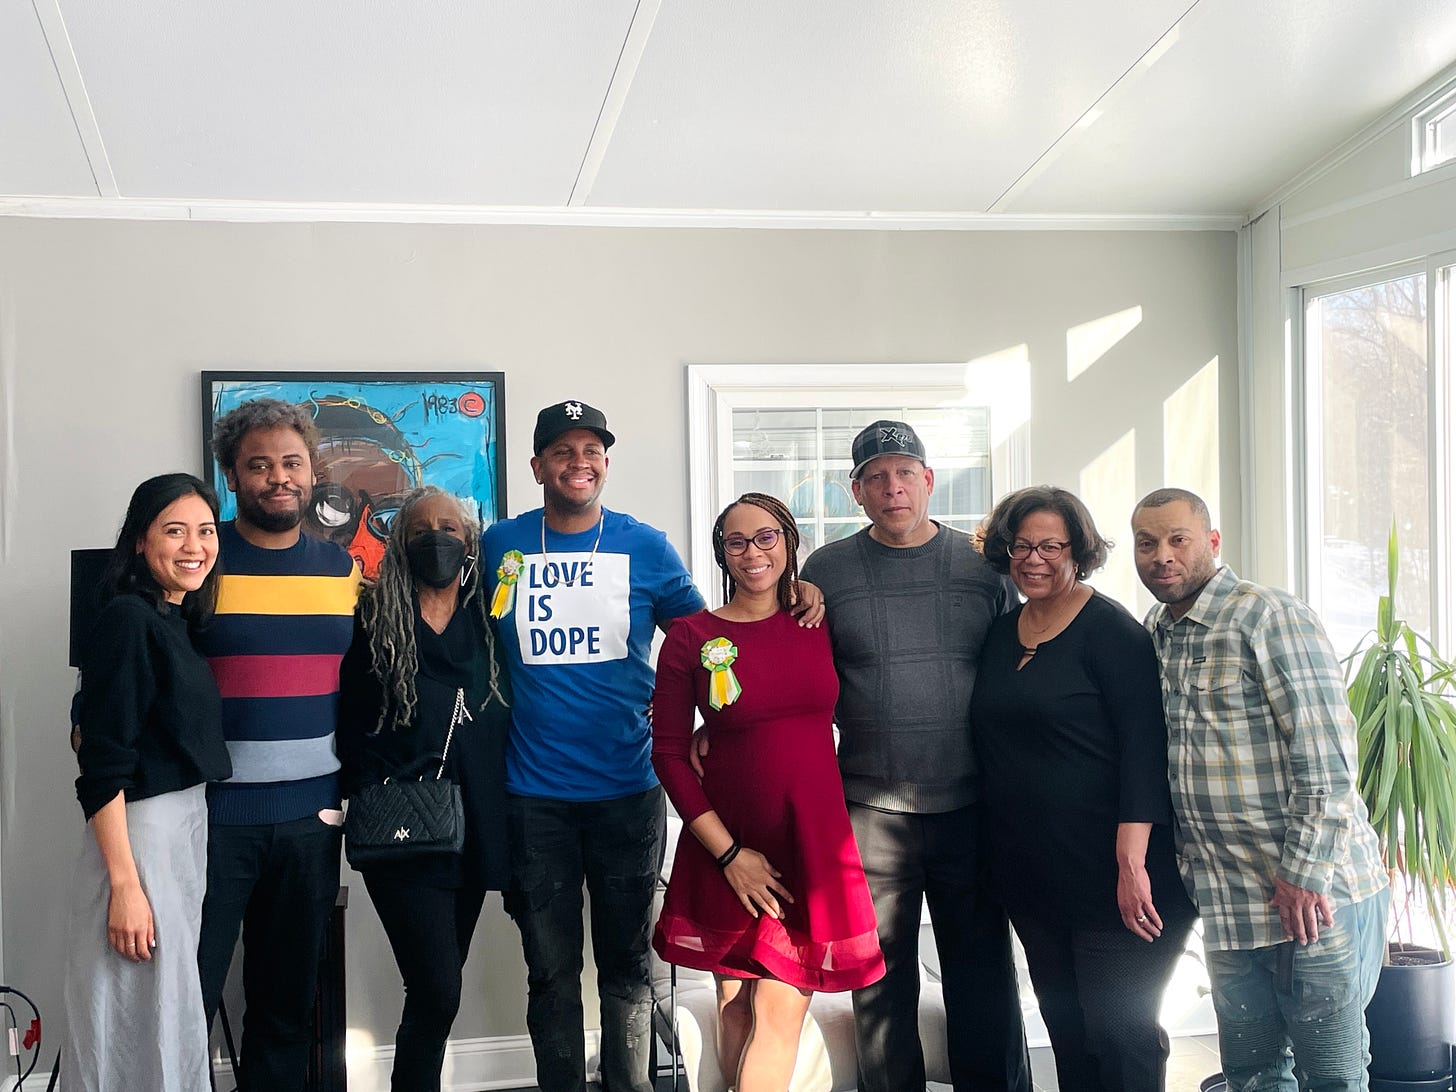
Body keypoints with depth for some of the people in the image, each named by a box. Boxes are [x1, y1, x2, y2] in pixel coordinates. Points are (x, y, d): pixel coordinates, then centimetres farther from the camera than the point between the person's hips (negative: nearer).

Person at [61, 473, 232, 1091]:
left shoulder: (180, 623, 11)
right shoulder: (127, 620, -14)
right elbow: (103, 767, -18)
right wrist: (125, 884, -22)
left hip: (191, 831, 9)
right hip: (140, 836, -9)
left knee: (174, 1012, 18)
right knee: (139, 1024, 1)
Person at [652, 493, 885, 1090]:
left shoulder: (819, 624, 3)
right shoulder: (690, 637, -3)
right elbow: (668, 753, -3)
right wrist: (728, 852, -8)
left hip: (816, 840, 1)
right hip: (729, 846, -1)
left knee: (782, 1008, -5)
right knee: (737, 1006, 9)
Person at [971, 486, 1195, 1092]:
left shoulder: (1108, 628, -8)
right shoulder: (1000, 634, 11)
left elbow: (1143, 745, -15)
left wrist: (1132, 861, -23)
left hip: (1107, 875, -6)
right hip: (1029, 876, 7)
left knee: (1120, 1038, -1)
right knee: (1066, 1033, 14)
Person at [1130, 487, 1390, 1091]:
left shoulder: (1268, 616, -10)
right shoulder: (1152, 635, 12)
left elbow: (1327, 752, -16)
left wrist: (1305, 871, -18)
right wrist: (1182, 863, 13)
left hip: (1311, 890, -6)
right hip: (1226, 902, 6)